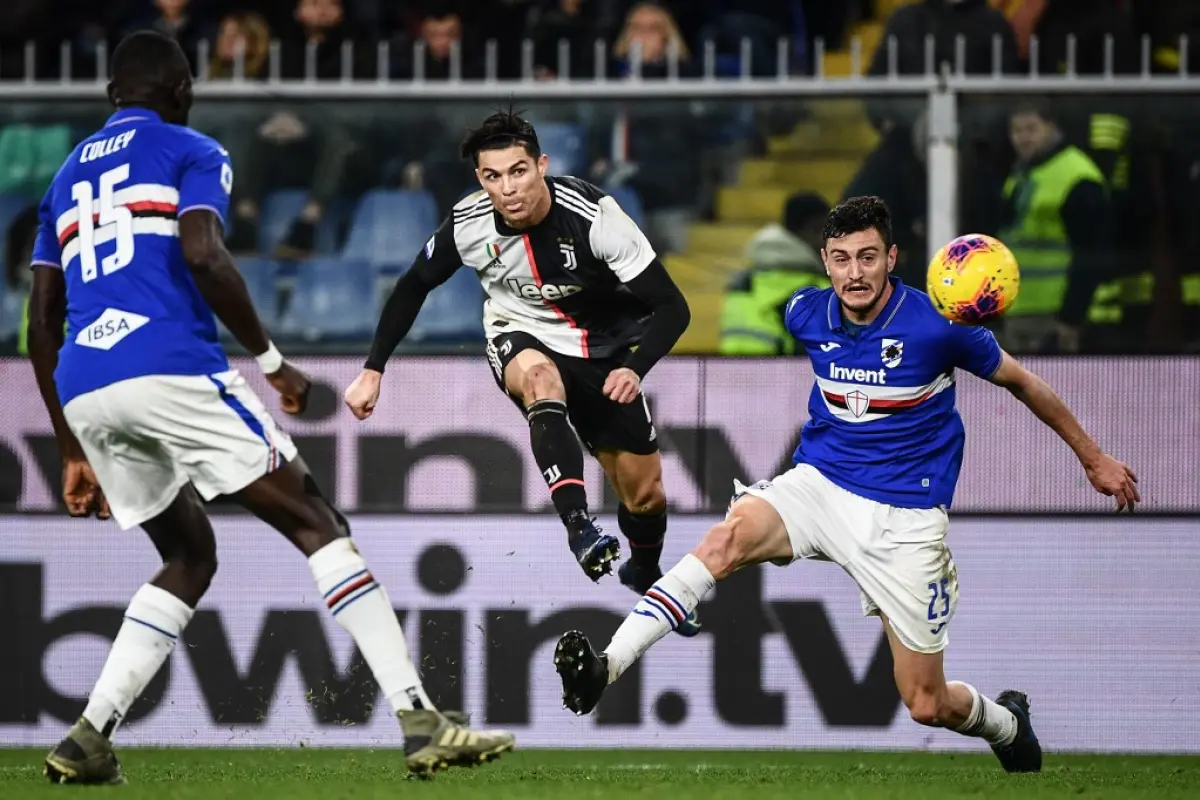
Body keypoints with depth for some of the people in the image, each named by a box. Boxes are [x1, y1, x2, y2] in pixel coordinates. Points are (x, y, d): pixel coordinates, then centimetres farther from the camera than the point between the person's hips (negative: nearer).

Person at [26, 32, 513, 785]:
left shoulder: (68, 177, 26)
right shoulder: (192, 152, 8)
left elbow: (42, 325, 23)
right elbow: (202, 256, -12)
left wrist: (75, 452, 27)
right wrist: (271, 360, -2)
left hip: (84, 395, 6)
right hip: (172, 369, -6)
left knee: (189, 559, 22)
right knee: (317, 526, 0)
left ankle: (89, 738, 8)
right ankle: (421, 720, -10)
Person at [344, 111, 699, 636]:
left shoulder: (593, 216, -30)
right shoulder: (469, 224, -22)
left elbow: (672, 307, -27)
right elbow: (413, 288, -2)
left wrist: (634, 368, -43)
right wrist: (372, 371, -5)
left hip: (602, 350, 0)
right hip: (520, 338, 0)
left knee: (645, 492, 5)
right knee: (540, 376, -39)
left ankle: (646, 575, 40)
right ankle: (578, 524, -47)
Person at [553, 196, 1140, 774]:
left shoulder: (937, 324, -15)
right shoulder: (807, 315, -4)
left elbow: (1019, 381, 2)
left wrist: (1093, 458, 12)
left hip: (905, 519, -3)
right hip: (819, 484, 3)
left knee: (926, 705, 0)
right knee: (729, 536, -31)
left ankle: (1006, 724, 37)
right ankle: (606, 668, -41)